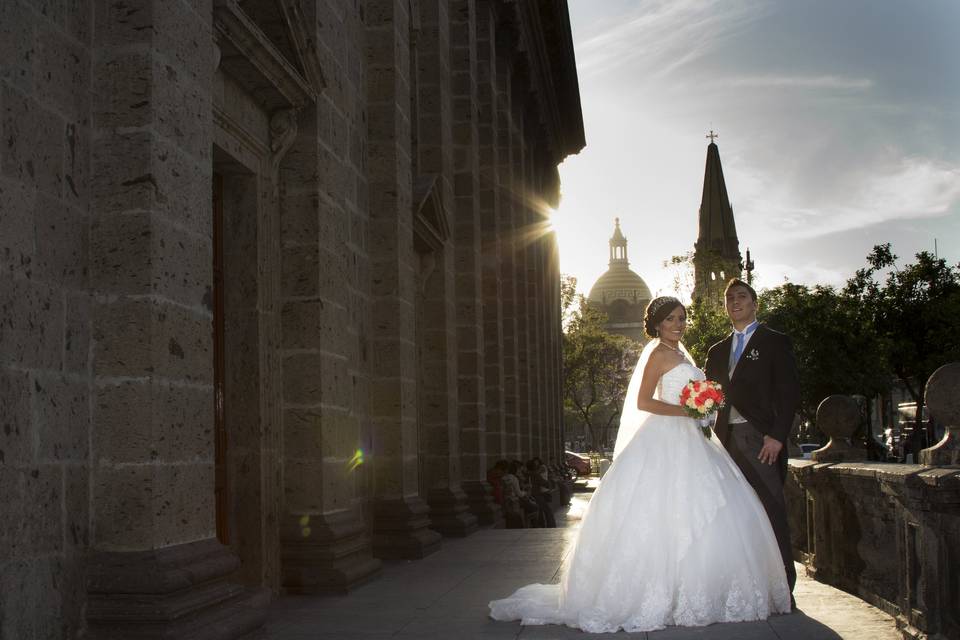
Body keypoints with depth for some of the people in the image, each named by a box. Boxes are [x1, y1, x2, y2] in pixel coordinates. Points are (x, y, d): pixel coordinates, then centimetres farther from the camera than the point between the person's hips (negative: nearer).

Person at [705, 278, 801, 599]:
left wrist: (777, 436, -13)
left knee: (772, 510, -8)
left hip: (762, 440, -5)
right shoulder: (718, 351, 21)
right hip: (728, 439, 5)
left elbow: (789, 392, -4)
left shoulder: (774, 342, 4)